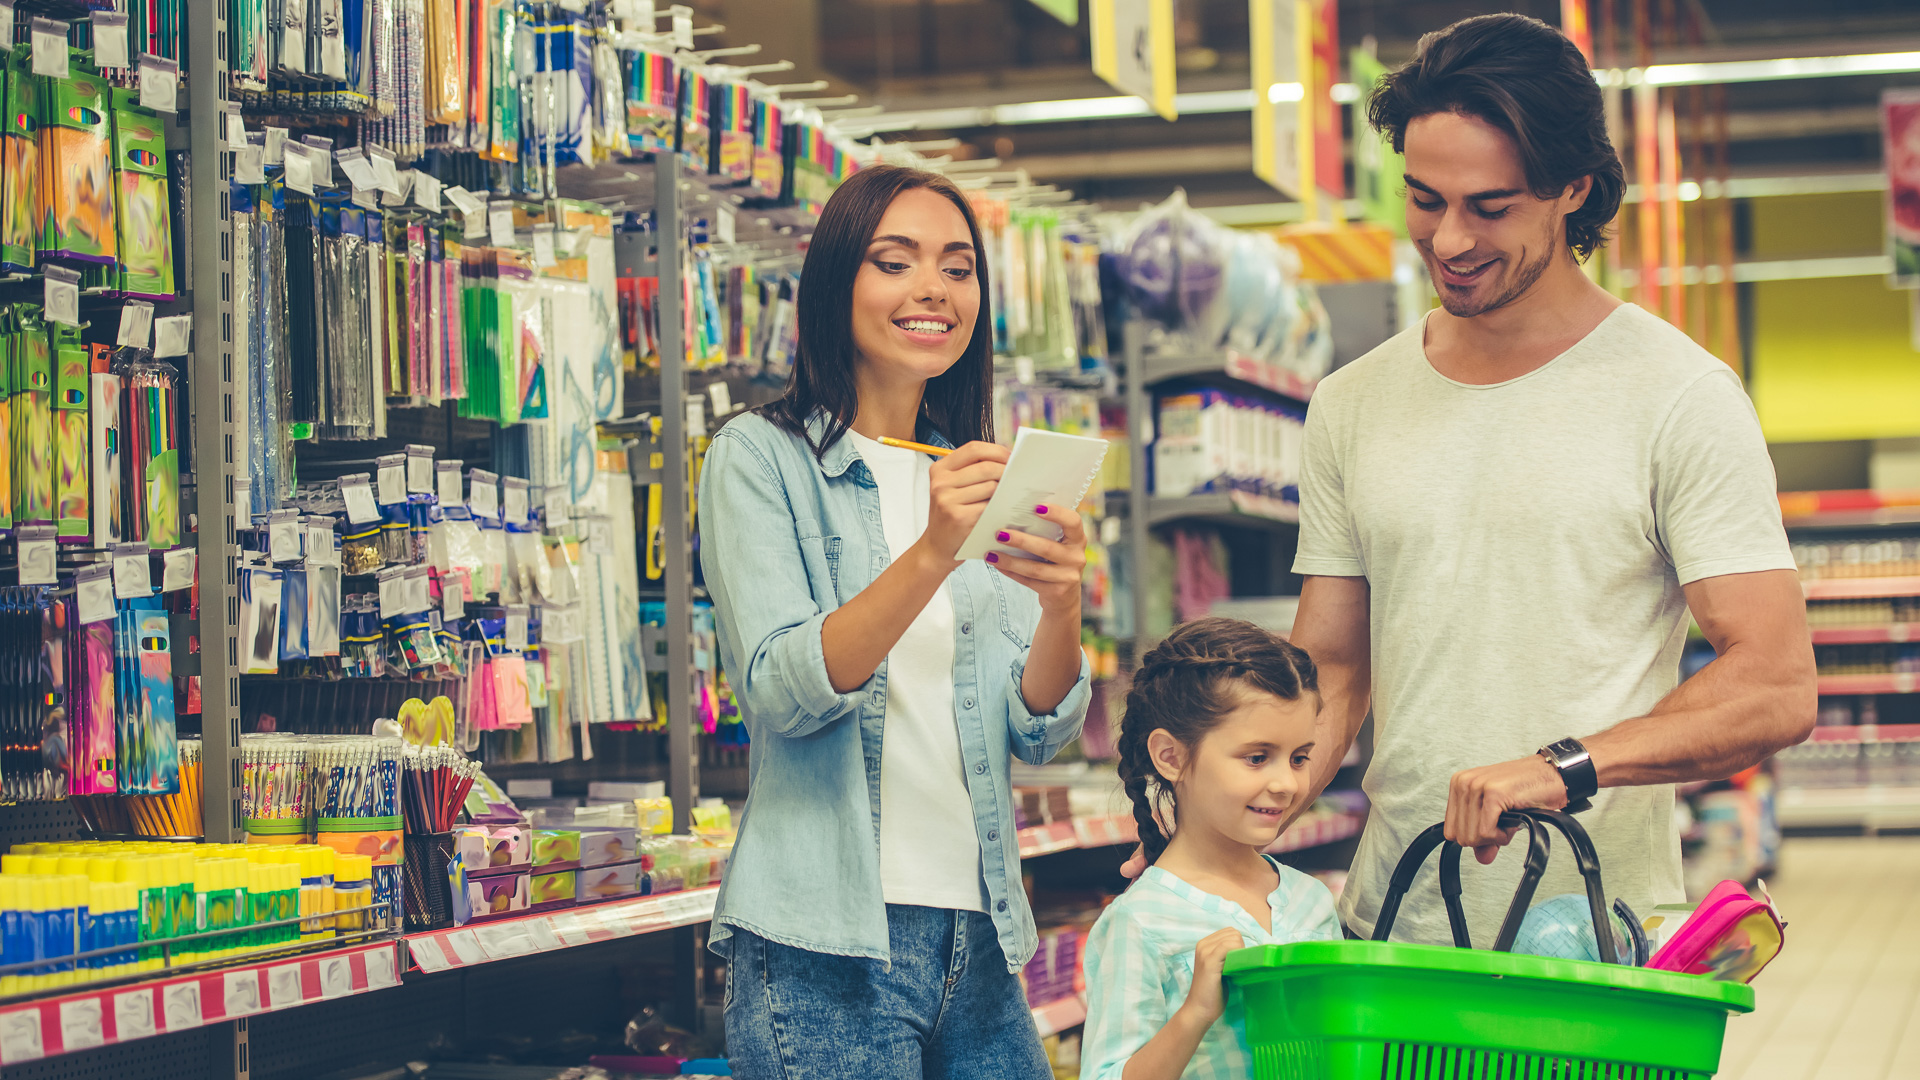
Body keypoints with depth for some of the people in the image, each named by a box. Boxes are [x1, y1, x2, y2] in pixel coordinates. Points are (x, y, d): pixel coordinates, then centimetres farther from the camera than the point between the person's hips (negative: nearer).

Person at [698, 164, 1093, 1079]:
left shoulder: (976, 480, 15)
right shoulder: (761, 459, -1)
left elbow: (1038, 732, 6)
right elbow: (781, 692, -14)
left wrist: (1061, 605, -15)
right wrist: (930, 558, -27)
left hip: (979, 943, 5)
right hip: (826, 947, -5)